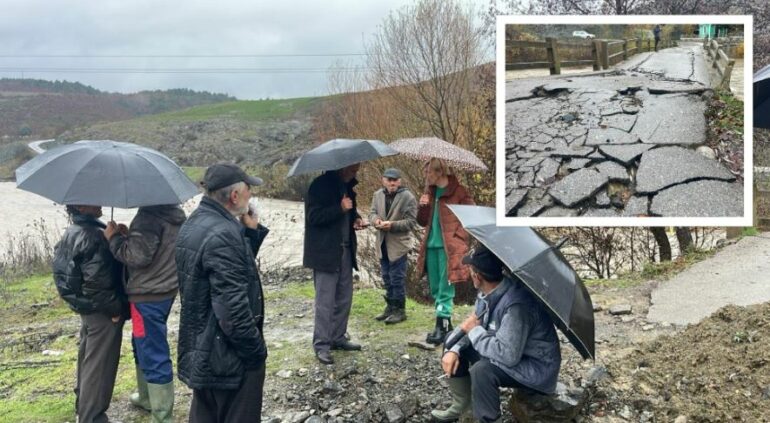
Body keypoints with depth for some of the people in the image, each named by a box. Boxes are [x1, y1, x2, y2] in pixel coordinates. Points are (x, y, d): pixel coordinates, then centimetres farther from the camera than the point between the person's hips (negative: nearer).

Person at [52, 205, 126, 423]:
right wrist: (115, 307, -17)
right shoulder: (92, 236, -24)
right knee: (100, 365, -1)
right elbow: (98, 281, -28)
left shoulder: (71, 233, 7)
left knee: (87, 359, 24)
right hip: (102, 313, -10)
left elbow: (65, 273, 15)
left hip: (86, 307, 10)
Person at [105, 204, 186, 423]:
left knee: (154, 355, -2)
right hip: (166, 289, 10)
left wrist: (114, 238, -10)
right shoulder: (175, 212, 7)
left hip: (148, 295, -10)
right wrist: (129, 235, 7)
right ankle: (147, 397, 42)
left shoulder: (148, 216, -22)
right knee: (143, 345, 26)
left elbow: (138, 256, -23)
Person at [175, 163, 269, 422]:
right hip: (228, 356, -10)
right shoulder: (222, 235, -25)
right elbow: (233, 308, -28)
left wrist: (250, 232, 4)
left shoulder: (194, 225, 7)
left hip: (199, 350, 10)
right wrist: (257, 350, -15)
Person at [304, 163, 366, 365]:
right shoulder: (320, 185, -11)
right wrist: (340, 208, -25)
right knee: (325, 301, -5)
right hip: (325, 252, -8)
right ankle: (321, 346, 3)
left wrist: (356, 218, 4)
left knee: (344, 299, 11)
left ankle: (338, 338, 23)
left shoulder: (347, 185, 13)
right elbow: (313, 216, -18)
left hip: (345, 251, 8)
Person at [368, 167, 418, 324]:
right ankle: (390, 307, 29)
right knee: (387, 278, 16)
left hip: (398, 244, -6)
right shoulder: (378, 195, 4)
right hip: (382, 243, 6)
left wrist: (392, 225, -24)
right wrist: (376, 220, -14)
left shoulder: (408, 197, -12)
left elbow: (411, 222, -13)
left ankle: (399, 310, 11)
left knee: (397, 279, -1)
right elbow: (372, 212, 9)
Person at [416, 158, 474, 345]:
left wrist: (457, 233, -11)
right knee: (436, 289, 11)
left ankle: (442, 326, -3)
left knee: (445, 289, -7)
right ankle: (445, 324, 21)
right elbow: (423, 222, 18)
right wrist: (422, 207, 0)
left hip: (448, 246, -7)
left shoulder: (458, 191, -5)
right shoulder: (430, 192, 15)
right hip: (431, 245, 7)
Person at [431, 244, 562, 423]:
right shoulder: (488, 293, -5)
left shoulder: (516, 304, -34)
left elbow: (507, 356, -36)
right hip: (509, 353, 9)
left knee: (482, 370, -34)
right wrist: (454, 350, -10)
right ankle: (461, 404, 18)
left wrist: (475, 331, -23)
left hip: (537, 369, -9)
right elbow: (475, 328, 8)